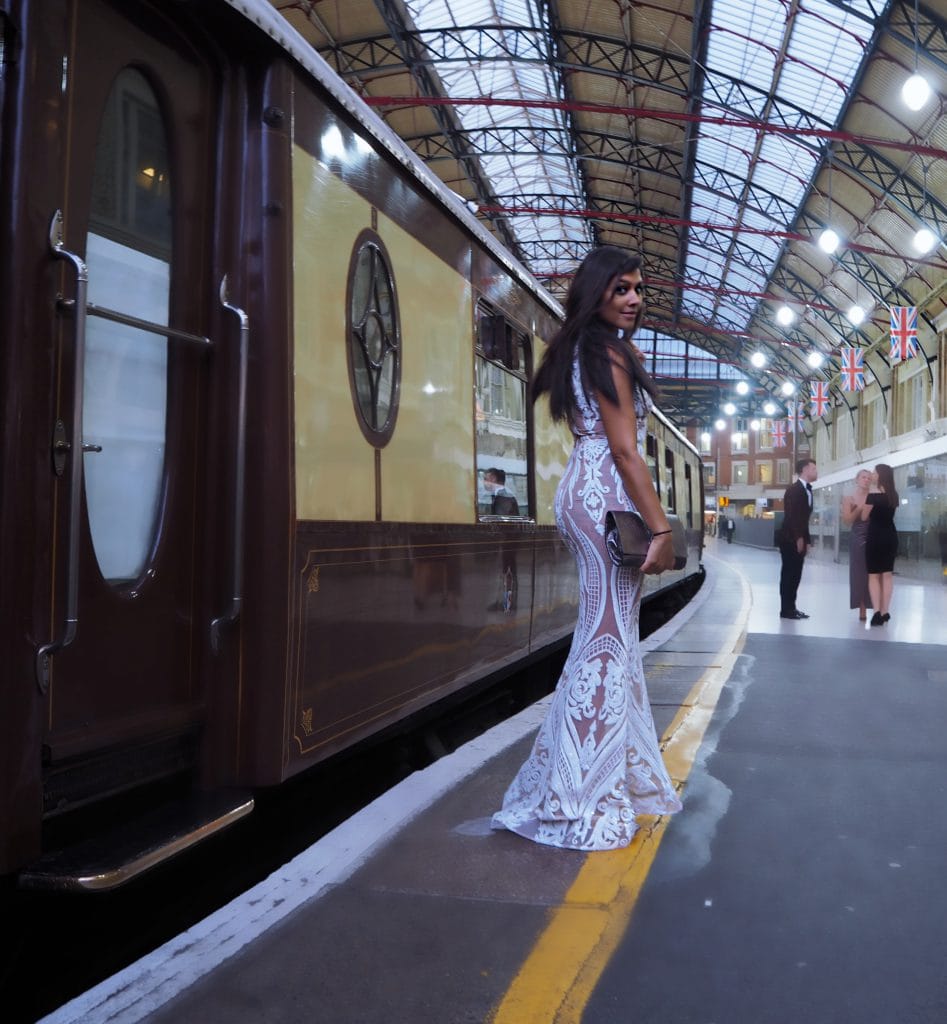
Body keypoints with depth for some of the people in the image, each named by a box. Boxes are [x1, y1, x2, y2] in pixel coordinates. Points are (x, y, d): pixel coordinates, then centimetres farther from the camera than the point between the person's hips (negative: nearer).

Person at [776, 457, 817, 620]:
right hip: (790, 539, -8)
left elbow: (804, 518, 16)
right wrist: (798, 538, -20)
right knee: (788, 574, -5)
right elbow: (791, 516, -18)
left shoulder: (807, 490, 15)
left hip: (800, 540, 8)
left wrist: (807, 540, 13)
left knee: (795, 575, 9)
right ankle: (786, 609, -1)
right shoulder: (794, 490, -12)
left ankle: (791, 608, 15)